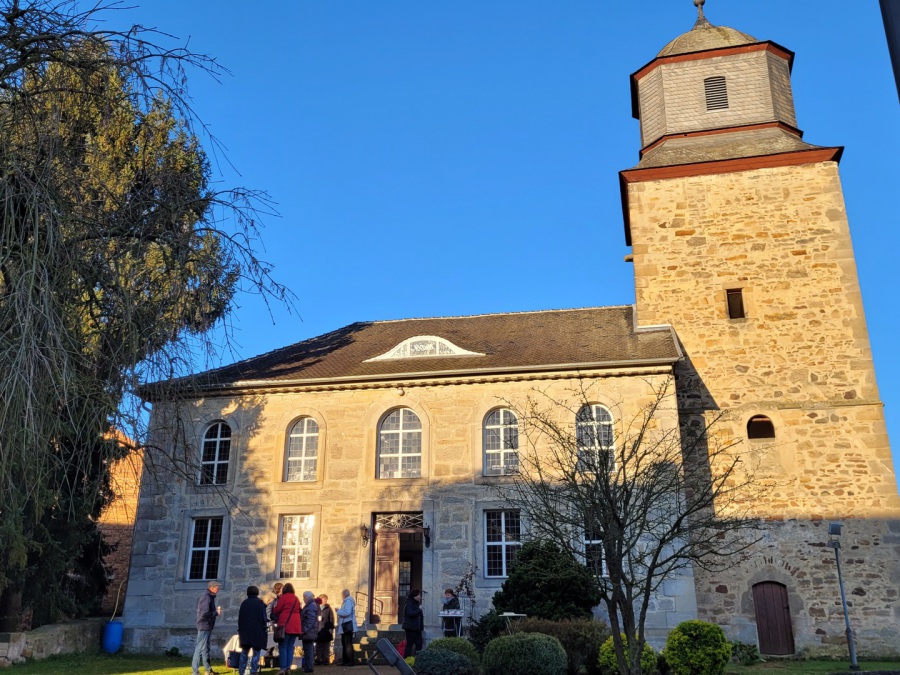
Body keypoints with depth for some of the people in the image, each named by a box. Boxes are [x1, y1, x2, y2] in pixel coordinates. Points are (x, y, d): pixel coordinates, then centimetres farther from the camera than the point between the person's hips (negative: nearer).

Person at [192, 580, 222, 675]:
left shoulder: (210, 597, 14)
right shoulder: (206, 598, -17)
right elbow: (205, 613, -25)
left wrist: (215, 610, 3)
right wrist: (216, 613, -14)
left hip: (207, 626, 11)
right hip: (204, 626, -11)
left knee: (206, 648, 16)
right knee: (201, 648, -6)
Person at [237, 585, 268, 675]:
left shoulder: (244, 603, 7)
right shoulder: (260, 603, -6)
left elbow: (239, 618, 11)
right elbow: (263, 618, -8)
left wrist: (240, 630, 18)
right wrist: (264, 630, 1)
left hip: (245, 632, 4)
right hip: (257, 632, -4)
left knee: (244, 653, 13)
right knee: (256, 653, 0)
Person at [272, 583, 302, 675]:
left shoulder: (283, 597, -4)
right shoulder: (296, 599, 14)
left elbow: (276, 610, -4)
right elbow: (299, 611, 15)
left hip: (285, 625, -5)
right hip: (295, 626, 5)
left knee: (283, 647, -1)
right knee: (290, 646, 9)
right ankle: (288, 667, 4)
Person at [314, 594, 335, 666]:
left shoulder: (328, 609, 5)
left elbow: (331, 619, 2)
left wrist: (331, 628, -6)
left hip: (326, 631, -1)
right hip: (318, 630, 1)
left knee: (326, 646, 2)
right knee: (318, 646, 3)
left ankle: (326, 659, 6)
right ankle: (318, 659, 9)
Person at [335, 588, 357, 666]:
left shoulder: (348, 601, -14)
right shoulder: (345, 601, 18)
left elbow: (347, 612, -24)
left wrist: (338, 611, -12)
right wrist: (339, 610, 10)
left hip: (348, 626, -11)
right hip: (345, 626, 11)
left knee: (348, 644, -8)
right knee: (344, 644, 15)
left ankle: (350, 661, -6)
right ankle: (344, 660, 21)